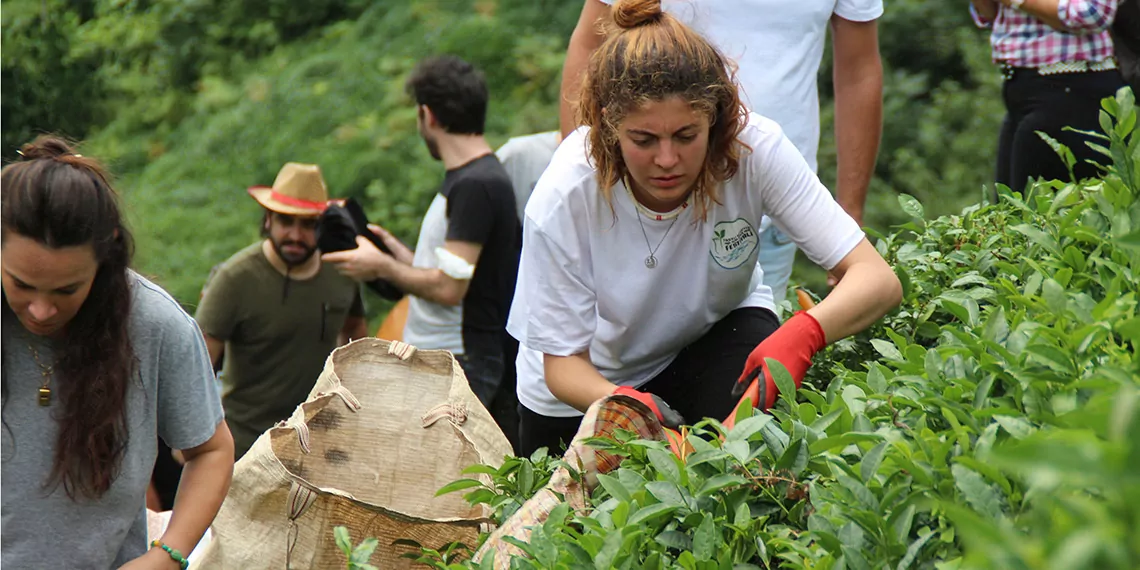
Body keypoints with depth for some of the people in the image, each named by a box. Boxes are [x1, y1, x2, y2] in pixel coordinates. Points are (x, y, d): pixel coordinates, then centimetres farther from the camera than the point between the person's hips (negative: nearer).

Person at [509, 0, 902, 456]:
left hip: (718, 331, 0)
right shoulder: (561, 200, -32)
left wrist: (805, 332, -53)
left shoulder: (756, 150, -30)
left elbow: (877, 280, -32)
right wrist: (621, 401, -46)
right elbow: (563, 361, -24)